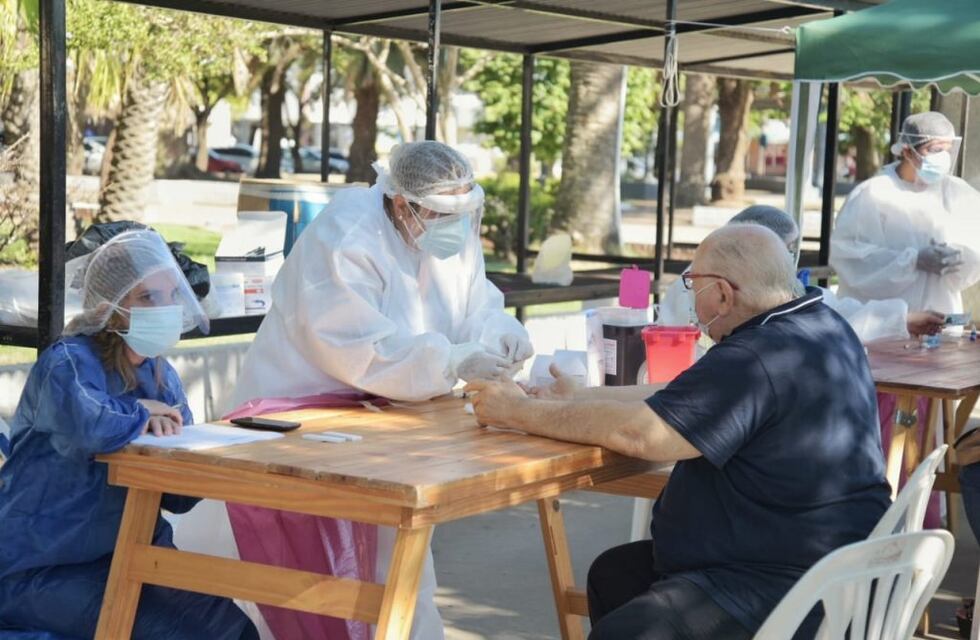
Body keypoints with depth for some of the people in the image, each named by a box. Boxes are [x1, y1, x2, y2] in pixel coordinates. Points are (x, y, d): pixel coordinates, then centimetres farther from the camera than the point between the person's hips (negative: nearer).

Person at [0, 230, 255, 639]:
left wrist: (165, 434, -13)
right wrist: (141, 414, -18)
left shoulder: (160, 375, 8)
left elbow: (178, 498, 5)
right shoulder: (68, 363, -14)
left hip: (125, 555, 7)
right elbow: (91, 427, -39)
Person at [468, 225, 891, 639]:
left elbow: (638, 432, -24)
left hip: (788, 587, -11)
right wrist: (582, 398, 17)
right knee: (612, 576, 19)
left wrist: (519, 413, -11)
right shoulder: (820, 325, 10)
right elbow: (680, 399, 18)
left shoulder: (758, 361, -24)